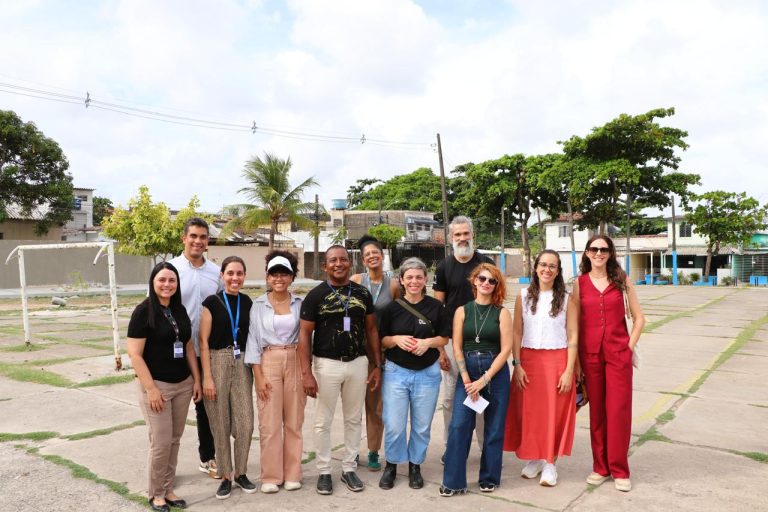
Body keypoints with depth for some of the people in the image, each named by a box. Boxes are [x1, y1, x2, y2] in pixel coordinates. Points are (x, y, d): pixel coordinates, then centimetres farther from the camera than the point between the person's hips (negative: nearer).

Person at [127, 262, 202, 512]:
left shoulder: (180, 309, 8)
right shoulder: (143, 311, -11)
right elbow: (134, 354, -14)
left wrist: (196, 379, 10)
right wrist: (151, 388, -17)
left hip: (183, 385, 6)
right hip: (156, 385, -6)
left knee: (174, 440, 11)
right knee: (161, 442, 0)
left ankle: (168, 489, 25)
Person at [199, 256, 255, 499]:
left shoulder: (247, 302, 7)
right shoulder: (212, 302, -5)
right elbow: (204, 342, -7)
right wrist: (207, 377, -11)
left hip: (242, 364, 3)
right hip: (217, 363, -3)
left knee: (245, 422, 1)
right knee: (220, 424, 5)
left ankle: (241, 473, 21)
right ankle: (225, 476, 20)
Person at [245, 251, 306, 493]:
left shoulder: (299, 303, 2)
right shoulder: (258, 305, 0)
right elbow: (253, 340, -1)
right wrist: (258, 376, -7)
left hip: (295, 362, 1)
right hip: (268, 362, -1)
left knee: (294, 421, 7)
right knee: (270, 422, 1)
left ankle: (292, 474, 20)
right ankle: (271, 476, 15)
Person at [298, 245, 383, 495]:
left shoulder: (362, 293, 4)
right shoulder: (316, 295, -6)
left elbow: (371, 330, 9)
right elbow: (305, 334, -6)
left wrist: (377, 365, 5)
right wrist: (306, 373, -12)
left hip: (357, 362, 3)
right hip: (327, 364, -3)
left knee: (354, 419, 12)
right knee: (323, 421, 7)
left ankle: (349, 468, 27)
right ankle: (324, 471, 22)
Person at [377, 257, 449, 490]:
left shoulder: (435, 306, -1)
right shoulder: (392, 308, -2)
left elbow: (444, 338, 5)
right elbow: (382, 340, 3)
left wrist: (428, 342, -14)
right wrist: (397, 339, -18)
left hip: (427, 373, 1)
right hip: (396, 372, -1)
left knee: (422, 425, 10)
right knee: (394, 425, -1)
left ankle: (415, 466, 30)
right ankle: (391, 465, 23)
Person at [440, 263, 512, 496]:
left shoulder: (502, 313, 0)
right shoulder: (462, 311, 5)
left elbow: (506, 349, -6)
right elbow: (457, 348, 1)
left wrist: (484, 379, -12)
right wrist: (466, 380, -9)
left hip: (496, 372, -1)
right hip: (467, 371, 1)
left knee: (494, 428, 7)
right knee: (458, 425, -4)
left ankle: (490, 478, 23)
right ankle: (454, 481, 6)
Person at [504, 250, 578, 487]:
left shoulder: (566, 299, 0)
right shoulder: (524, 296, 3)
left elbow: (573, 337, -2)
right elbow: (516, 333, 2)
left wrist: (569, 370, -8)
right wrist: (517, 365, -5)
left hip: (557, 360, -1)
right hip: (529, 360, 1)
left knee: (555, 413, 4)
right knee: (529, 411, 6)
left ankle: (550, 463, 17)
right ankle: (534, 458, 24)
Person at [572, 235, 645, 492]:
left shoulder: (621, 280, 3)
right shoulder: (580, 283, 3)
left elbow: (639, 318, 7)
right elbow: (575, 321, 4)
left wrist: (630, 347, -1)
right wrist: (575, 359, 1)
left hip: (618, 354, 0)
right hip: (590, 353, 1)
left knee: (619, 410, 0)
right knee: (596, 411, 7)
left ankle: (619, 470, 14)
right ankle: (600, 467, 21)